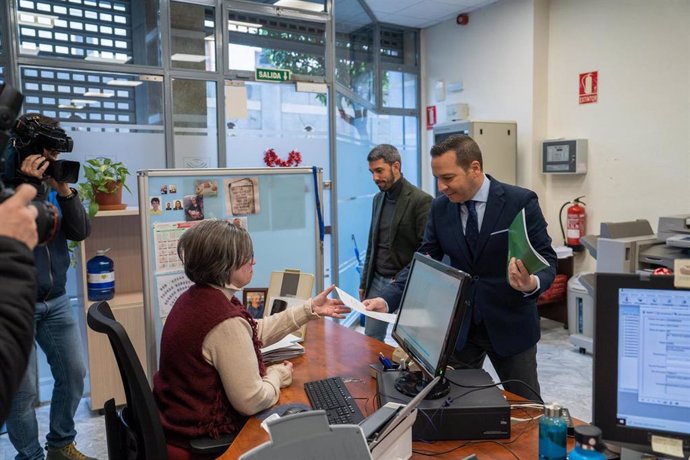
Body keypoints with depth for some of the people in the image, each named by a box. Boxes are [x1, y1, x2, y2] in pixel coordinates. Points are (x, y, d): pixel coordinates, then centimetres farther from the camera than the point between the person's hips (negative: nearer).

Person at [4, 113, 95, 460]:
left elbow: (81, 232, 0)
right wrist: (29, 186, -22)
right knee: (23, 389, 2)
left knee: (74, 374, 11)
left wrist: (65, 191, -11)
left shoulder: (52, 185, 6)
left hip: (56, 301, 6)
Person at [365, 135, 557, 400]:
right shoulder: (439, 208, -2)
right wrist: (388, 300, -16)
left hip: (510, 324, -2)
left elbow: (546, 259, -9)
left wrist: (532, 284, -32)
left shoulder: (520, 201, -13)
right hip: (459, 324, 3)